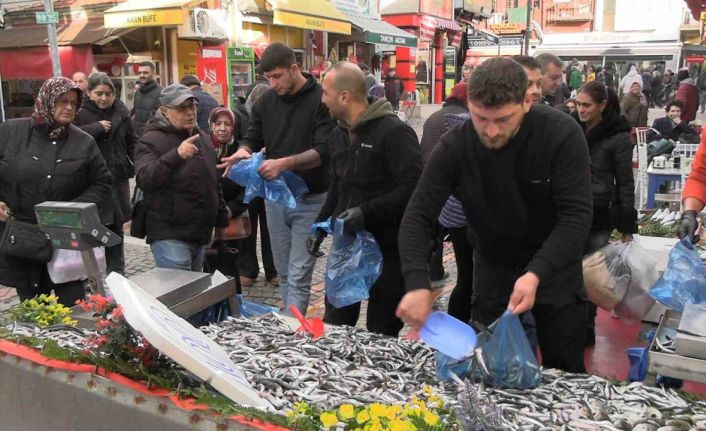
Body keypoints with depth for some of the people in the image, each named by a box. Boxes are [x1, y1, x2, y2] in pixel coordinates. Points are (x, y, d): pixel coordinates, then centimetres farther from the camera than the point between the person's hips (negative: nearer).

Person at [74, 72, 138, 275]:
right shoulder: (80, 112, -4)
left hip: (118, 176, 4)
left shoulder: (121, 111, 8)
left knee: (116, 227, 13)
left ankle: (117, 272, 24)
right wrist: (96, 128, -19)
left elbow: (131, 142, 16)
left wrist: (137, 165, 6)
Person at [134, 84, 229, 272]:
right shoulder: (151, 140, -8)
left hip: (201, 234, 7)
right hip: (170, 236, -7)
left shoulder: (203, 138, 15)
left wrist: (221, 221, 21)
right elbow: (144, 179, -24)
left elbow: (215, 183, 23)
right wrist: (176, 155, -35)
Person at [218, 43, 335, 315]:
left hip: (309, 200, -5)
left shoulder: (321, 100, -10)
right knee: (284, 272, 13)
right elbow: (253, 138, 12)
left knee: (299, 275, -4)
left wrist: (285, 163, -33)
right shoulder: (265, 102, 6)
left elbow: (324, 150, -19)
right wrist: (244, 150, -13)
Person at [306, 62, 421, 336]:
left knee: (382, 334, 8)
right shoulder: (339, 134, 11)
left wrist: (366, 212, -27)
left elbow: (414, 189, -25)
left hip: (386, 249, -7)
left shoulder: (393, 132, -17)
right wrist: (321, 225, 11)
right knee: (332, 327, 16)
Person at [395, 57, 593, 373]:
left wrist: (537, 273, -38)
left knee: (564, 374, 13)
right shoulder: (454, 146, -18)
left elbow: (577, 214, -23)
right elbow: (418, 216, -18)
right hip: (493, 267, 1)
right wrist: (417, 284, -33)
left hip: (555, 268, -1)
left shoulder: (563, 134, -22)